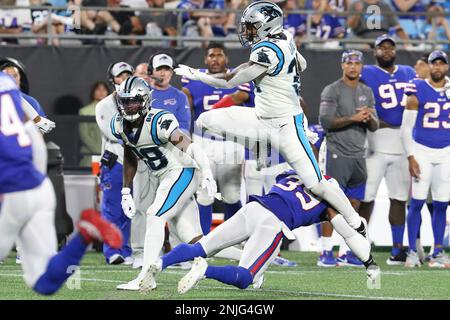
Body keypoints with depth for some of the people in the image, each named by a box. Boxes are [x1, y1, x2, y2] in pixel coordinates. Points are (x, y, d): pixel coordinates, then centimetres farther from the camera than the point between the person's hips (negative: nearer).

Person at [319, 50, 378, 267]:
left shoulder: (367, 92, 15)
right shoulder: (332, 91, -4)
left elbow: (374, 127, 13)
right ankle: (326, 252, -6)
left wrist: (370, 118, -9)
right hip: (338, 155, -6)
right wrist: (353, 118, -20)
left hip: (358, 155, 6)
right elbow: (325, 121, -13)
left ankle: (348, 254, 11)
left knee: (353, 206, 7)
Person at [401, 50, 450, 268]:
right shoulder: (418, 91, -5)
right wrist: (411, 158, -9)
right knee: (417, 202, -6)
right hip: (421, 151, -3)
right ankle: (412, 252, 1)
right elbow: (406, 128, -2)